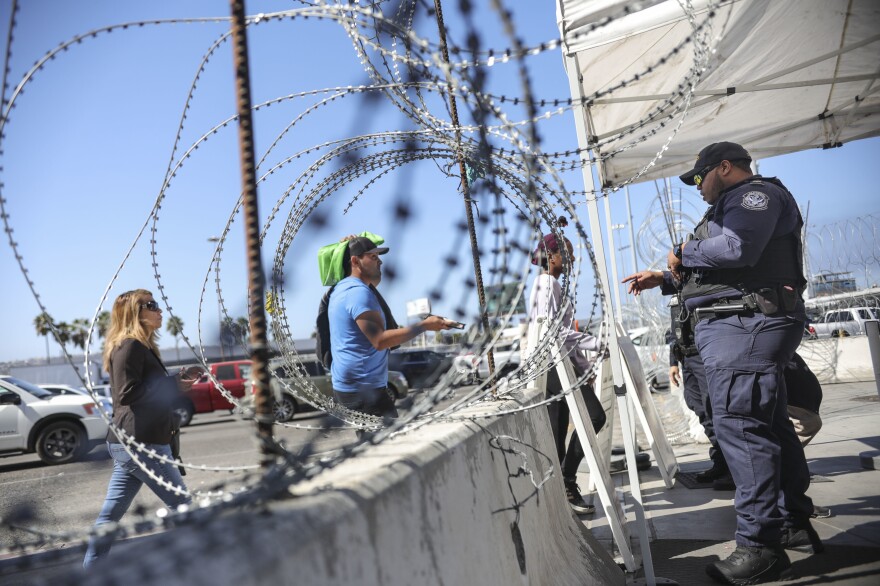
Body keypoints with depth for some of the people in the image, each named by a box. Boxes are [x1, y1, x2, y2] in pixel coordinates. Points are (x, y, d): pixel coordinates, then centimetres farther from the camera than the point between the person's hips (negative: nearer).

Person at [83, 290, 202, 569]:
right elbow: (127, 393, -22)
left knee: (111, 513, 13)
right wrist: (174, 385, -18)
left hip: (130, 443, 10)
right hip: (140, 444, -10)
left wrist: (178, 379, 11)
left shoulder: (140, 346, 17)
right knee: (182, 506, 1)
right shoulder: (130, 346, -13)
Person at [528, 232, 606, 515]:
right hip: (555, 363, -11)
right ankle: (566, 479, -11)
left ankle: (561, 490, 9)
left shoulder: (549, 284, 24)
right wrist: (597, 343, -18)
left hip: (553, 366, 11)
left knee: (557, 436, 7)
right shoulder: (548, 283, -7)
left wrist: (584, 367, 21)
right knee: (594, 415, -15)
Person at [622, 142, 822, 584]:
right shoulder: (734, 205, 28)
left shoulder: (757, 194, -5)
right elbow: (719, 271, 32)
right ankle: (794, 523, 25)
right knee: (768, 424, 14)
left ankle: (762, 546, -11)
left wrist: (684, 252, -8)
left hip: (746, 325, -11)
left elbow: (736, 249, -24)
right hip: (739, 325, 11)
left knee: (739, 425, -14)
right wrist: (663, 279, 24)